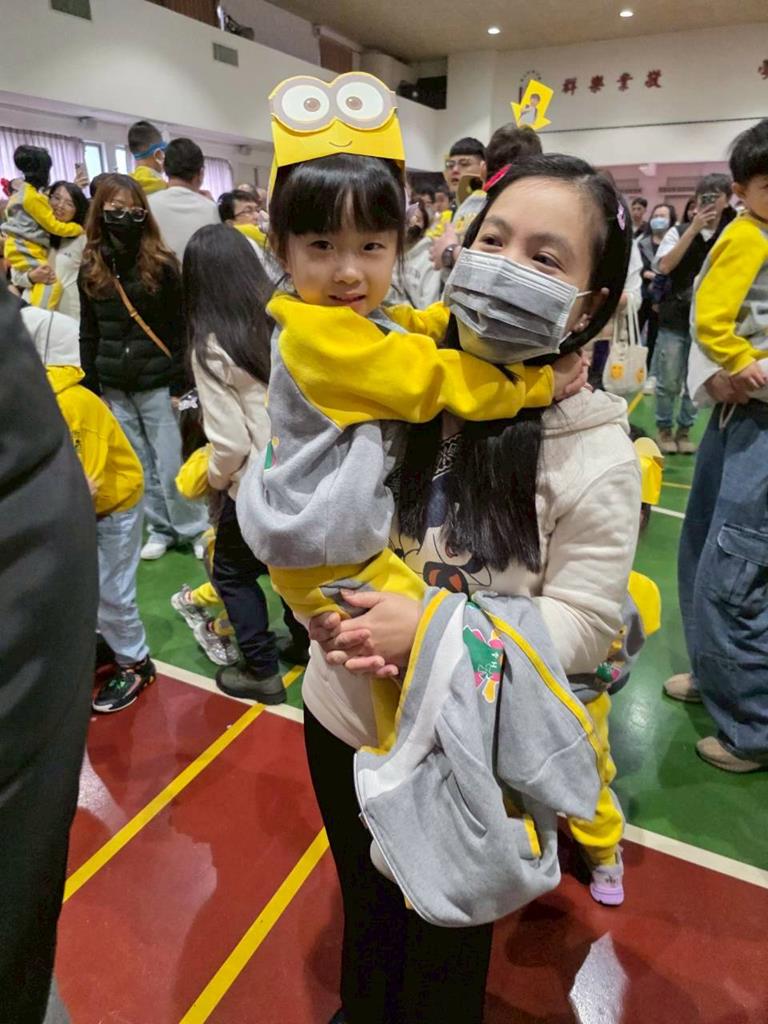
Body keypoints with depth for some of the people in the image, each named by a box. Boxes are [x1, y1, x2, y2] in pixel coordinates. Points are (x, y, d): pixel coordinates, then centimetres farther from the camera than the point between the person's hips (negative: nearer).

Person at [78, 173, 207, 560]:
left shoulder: (161, 265, -4)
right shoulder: (90, 270, 7)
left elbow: (181, 328, -5)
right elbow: (89, 334, 11)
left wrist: (181, 382, -11)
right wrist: (90, 388, 7)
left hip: (157, 380, -4)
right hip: (114, 386, 4)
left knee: (170, 462, -1)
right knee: (139, 464, 10)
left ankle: (194, 529, 13)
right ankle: (162, 528, 22)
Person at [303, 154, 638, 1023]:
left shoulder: (598, 458, -19)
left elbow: (580, 625, -17)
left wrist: (431, 631, -29)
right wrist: (326, 605, -20)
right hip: (343, 716, 4)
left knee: (446, 935, 25)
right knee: (364, 905, 32)